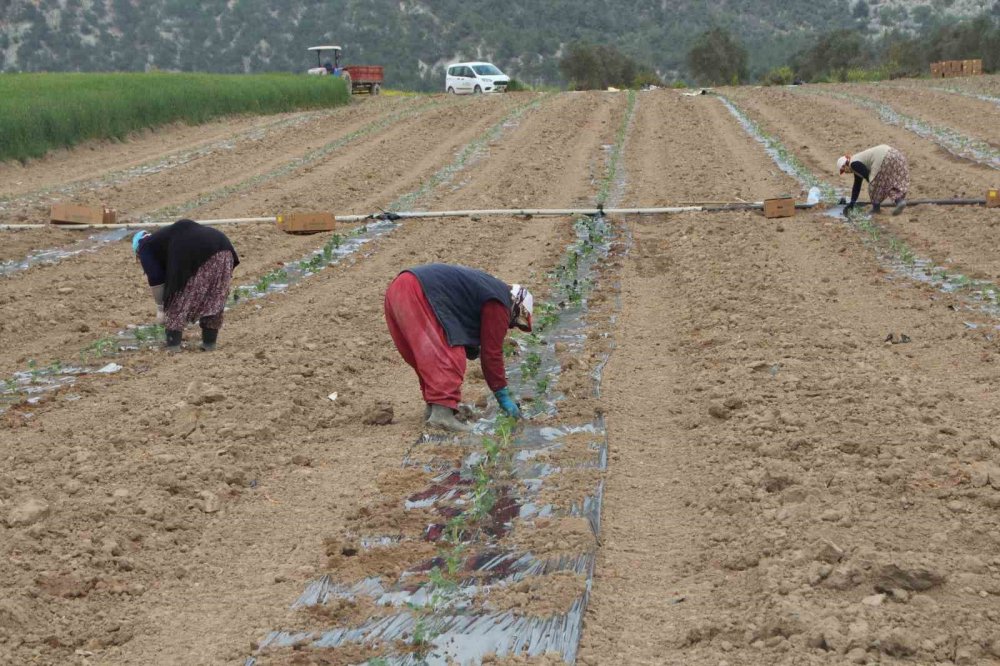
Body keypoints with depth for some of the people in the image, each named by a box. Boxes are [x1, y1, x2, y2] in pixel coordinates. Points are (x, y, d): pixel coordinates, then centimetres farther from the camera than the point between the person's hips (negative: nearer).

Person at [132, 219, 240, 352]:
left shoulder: (146, 248, 19)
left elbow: (156, 279, 10)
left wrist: (160, 308, 19)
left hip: (196, 255, -7)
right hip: (223, 248, 7)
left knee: (178, 301, 7)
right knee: (214, 300, 18)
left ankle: (173, 344, 6)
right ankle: (209, 343, 19)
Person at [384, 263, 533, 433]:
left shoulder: (488, 286, 27)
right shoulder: (499, 304, -1)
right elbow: (492, 352, 1)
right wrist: (503, 396, 7)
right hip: (417, 294, -10)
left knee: (430, 355, 18)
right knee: (449, 355, -11)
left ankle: (433, 406, 21)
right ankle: (442, 412, -22)